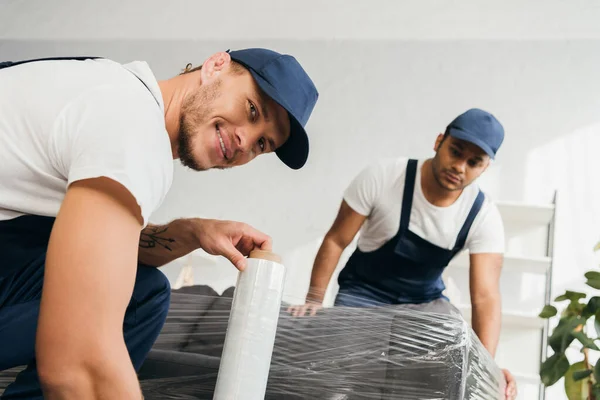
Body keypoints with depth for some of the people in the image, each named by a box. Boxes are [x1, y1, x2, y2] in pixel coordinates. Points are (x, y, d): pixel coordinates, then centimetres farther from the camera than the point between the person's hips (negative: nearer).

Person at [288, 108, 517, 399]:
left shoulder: (485, 218, -18)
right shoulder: (381, 178, -24)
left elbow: (485, 296, -24)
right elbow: (336, 241, -14)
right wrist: (314, 300, -20)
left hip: (425, 301, 2)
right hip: (364, 293, -2)